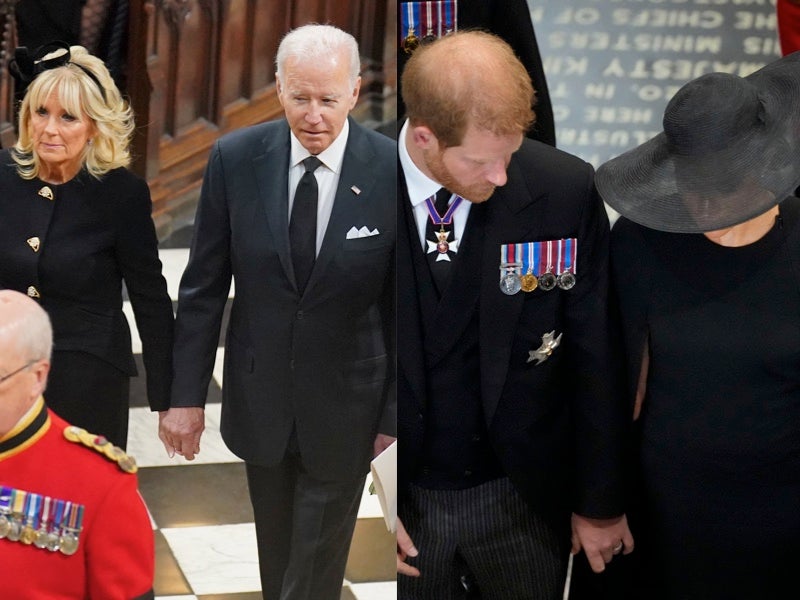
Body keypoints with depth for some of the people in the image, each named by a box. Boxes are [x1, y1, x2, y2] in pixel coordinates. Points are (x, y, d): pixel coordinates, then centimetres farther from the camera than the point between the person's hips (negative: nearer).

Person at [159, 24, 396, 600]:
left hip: (344, 408, -2)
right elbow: (204, 287, -2)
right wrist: (186, 395, -2)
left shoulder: (393, 171, -17)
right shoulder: (235, 158, -10)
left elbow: (406, 306, -8)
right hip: (260, 396, 3)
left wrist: (395, 414, -5)